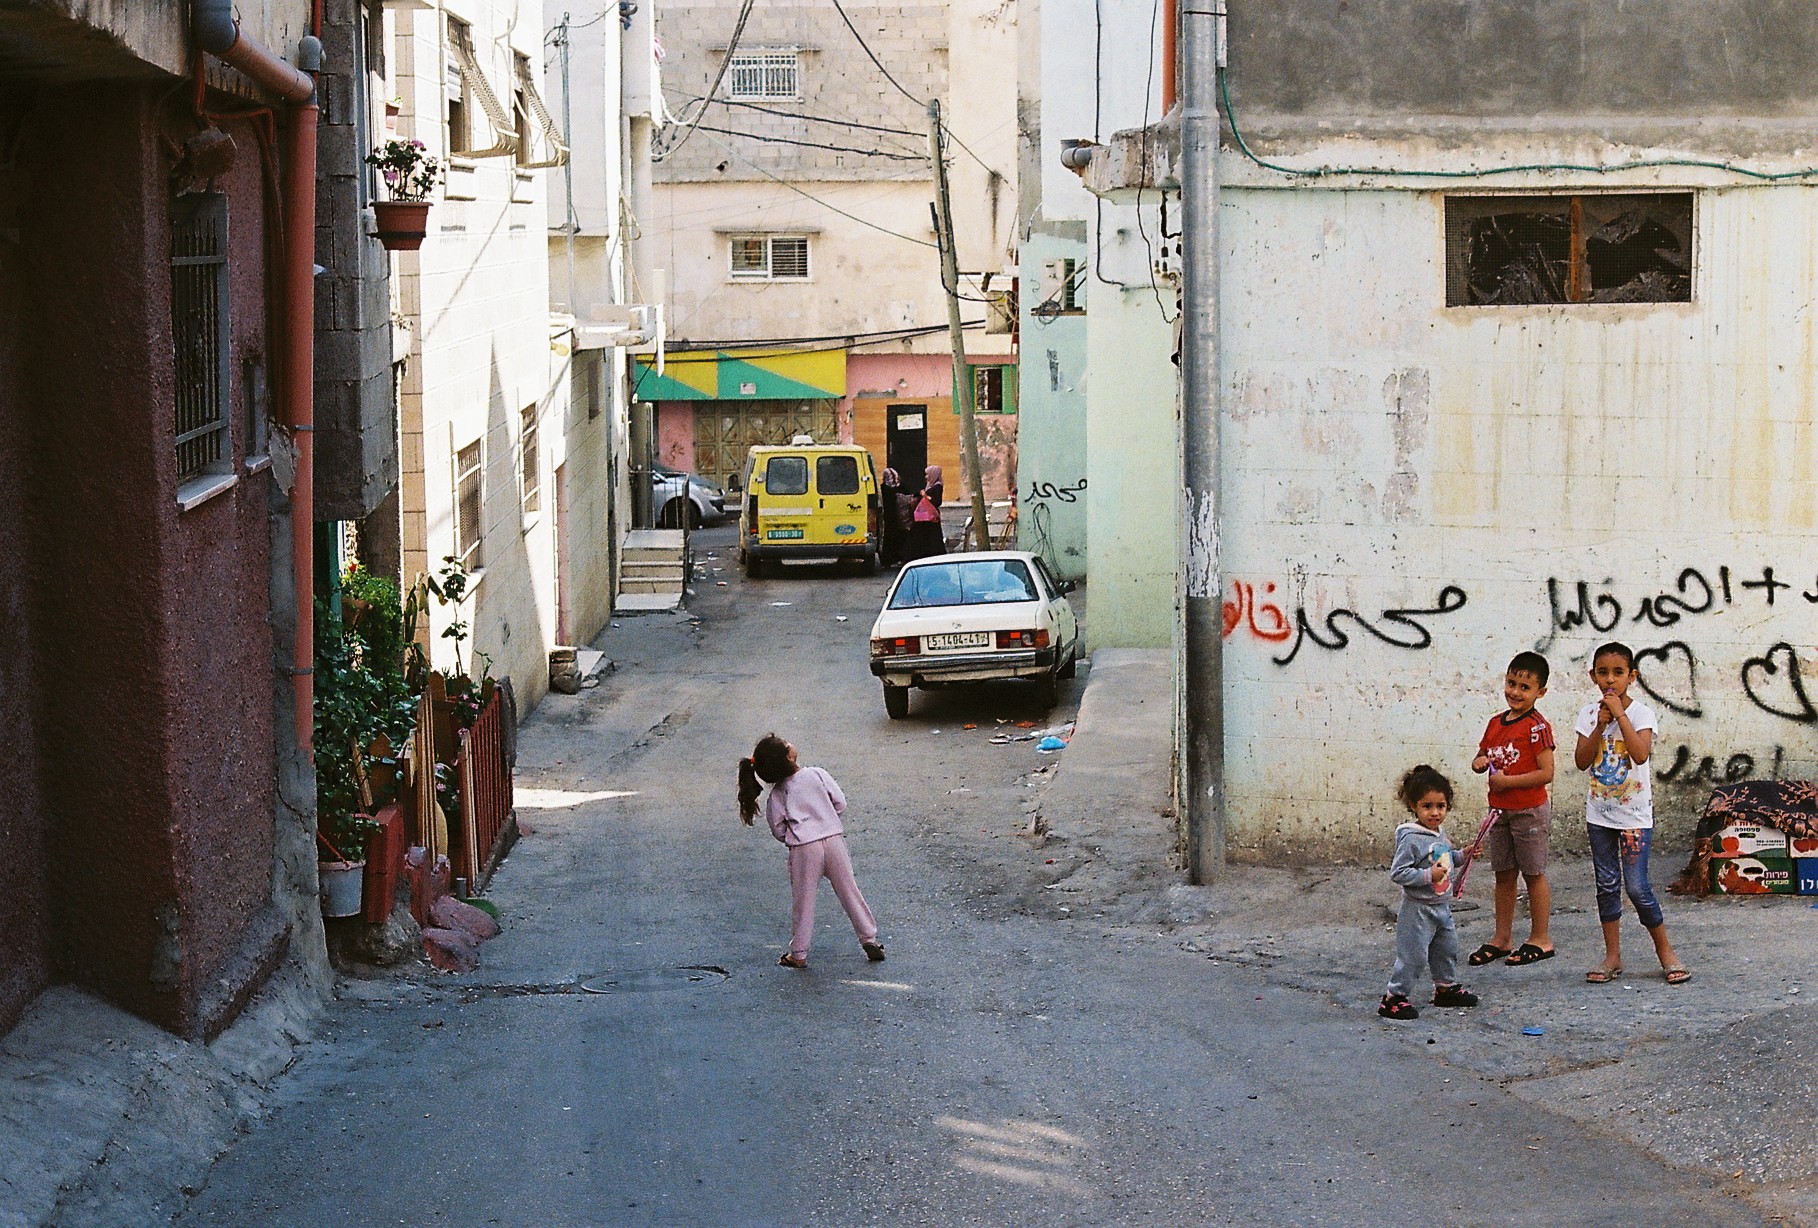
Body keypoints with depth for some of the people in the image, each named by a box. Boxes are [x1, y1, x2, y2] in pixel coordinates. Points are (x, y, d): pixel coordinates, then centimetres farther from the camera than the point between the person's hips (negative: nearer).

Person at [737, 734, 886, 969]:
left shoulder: (776, 795, 1)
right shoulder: (816, 775, -2)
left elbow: (778, 830, 2)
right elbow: (840, 803, 1)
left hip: (803, 849, 0)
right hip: (833, 839, 1)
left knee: (802, 901, 9)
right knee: (849, 892, 12)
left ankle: (798, 954, 14)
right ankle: (870, 941, 17)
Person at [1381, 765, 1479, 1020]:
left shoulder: (1439, 834, 7)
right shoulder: (1411, 839, -22)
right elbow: (1398, 873, -25)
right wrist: (1428, 876, -29)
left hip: (1440, 905, 9)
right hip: (1418, 909, -9)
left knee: (1447, 948, 21)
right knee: (1413, 955, -6)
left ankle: (1445, 987, 40)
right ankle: (1393, 997, 2)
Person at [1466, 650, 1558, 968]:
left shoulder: (1537, 727, -14)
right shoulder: (1496, 723, 8)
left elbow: (1546, 773, -19)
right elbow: (1482, 756, 21)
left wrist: (1507, 781, -19)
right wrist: (1480, 762, -3)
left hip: (1530, 810, -7)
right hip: (1500, 810, 7)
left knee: (1534, 873, 3)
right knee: (1503, 875, 13)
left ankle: (1540, 939, 12)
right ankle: (1502, 938, 21)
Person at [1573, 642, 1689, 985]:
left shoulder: (1641, 713, -9)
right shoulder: (1590, 713, 2)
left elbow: (1641, 753, -26)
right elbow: (1581, 761, -6)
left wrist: (1620, 715, -25)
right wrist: (1601, 725, -15)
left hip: (1634, 813, -4)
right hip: (1599, 812, 4)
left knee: (1637, 886, -7)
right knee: (1607, 886, 8)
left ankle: (1665, 950, 9)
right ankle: (1612, 956, 15)